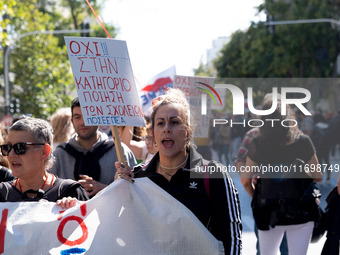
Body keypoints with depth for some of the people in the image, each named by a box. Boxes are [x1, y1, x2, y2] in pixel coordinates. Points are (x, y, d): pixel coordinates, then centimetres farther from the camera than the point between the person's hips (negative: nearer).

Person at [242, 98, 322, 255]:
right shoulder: (303, 142, -9)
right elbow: (318, 176, -2)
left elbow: (246, 181, 0)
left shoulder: (257, 145, -6)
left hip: (268, 214, 1)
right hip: (301, 212, -1)